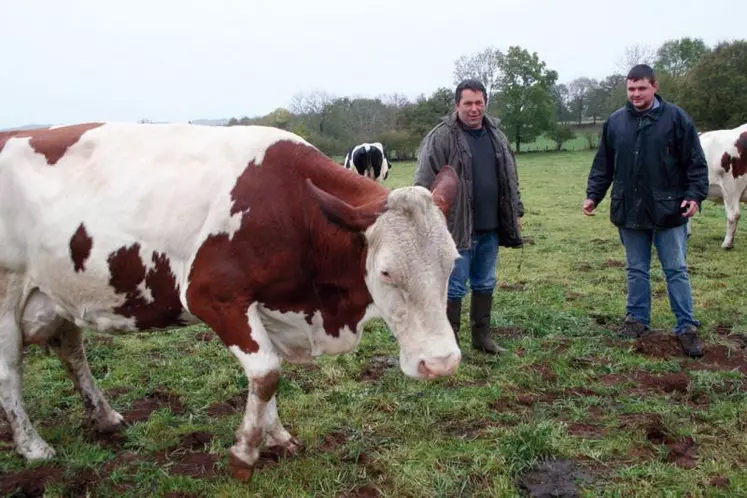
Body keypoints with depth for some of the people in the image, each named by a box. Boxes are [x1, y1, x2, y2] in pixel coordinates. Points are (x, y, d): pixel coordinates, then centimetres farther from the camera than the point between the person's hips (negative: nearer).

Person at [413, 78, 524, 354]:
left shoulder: (497, 136, 12)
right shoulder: (441, 137, -10)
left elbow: (510, 179, 20)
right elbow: (425, 183, -12)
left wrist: (516, 212, 19)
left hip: (490, 228, 6)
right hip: (457, 227, -6)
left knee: (485, 284, 15)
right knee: (454, 287, 1)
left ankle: (482, 336, 29)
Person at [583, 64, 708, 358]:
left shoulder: (675, 118, -5)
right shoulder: (615, 122, 4)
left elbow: (696, 162, -4)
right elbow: (603, 165, 10)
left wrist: (695, 195, -13)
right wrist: (593, 195, 3)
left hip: (668, 211, -3)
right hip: (629, 212, 3)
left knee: (677, 270, 4)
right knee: (636, 270, 13)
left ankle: (686, 327, 12)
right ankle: (638, 319, 26)